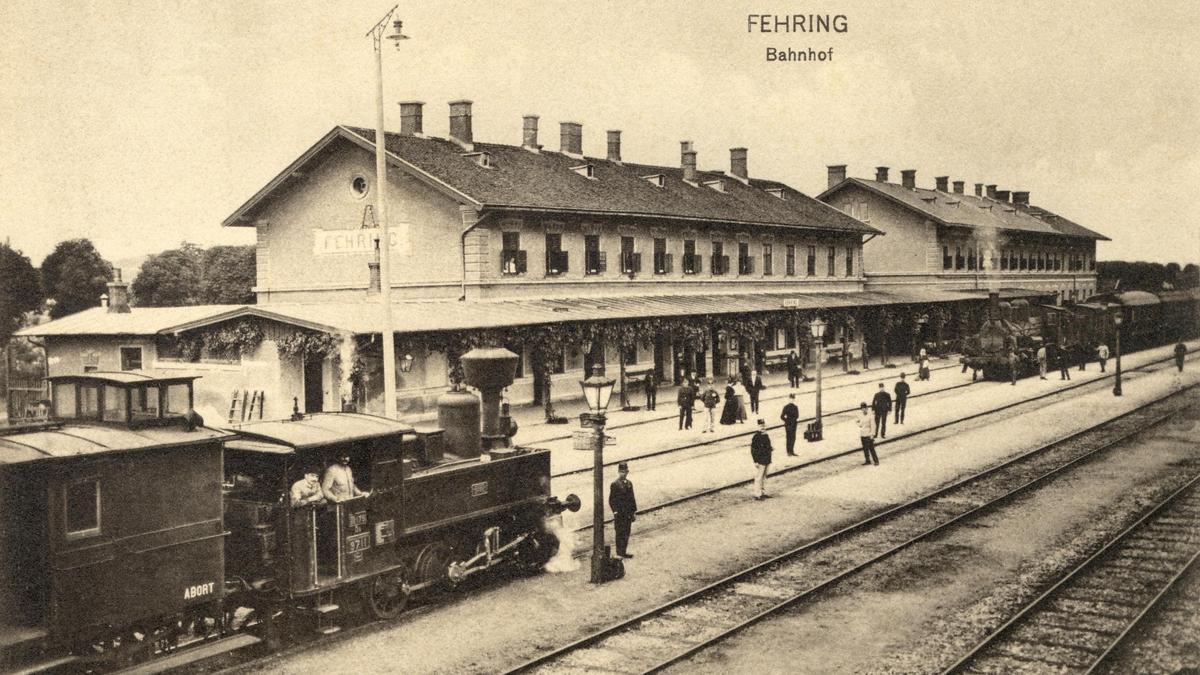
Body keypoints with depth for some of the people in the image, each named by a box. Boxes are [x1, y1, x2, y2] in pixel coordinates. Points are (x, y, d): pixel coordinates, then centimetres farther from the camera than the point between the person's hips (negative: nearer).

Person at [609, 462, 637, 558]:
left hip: (628, 514, 6)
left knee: (626, 533, 9)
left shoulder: (629, 484, 11)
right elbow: (611, 500, -8)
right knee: (620, 533, -2)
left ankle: (623, 552, 17)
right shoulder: (614, 485, -7)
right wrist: (615, 512, -16)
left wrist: (634, 512, 12)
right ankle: (620, 552, 2)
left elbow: (632, 498, 15)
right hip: (619, 514, -6)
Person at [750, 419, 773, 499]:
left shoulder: (766, 435, 10)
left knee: (764, 477, 16)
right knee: (758, 478, -3)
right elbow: (753, 450, -16)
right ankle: (757, 494, 3)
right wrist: (756, 461, -18)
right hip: (760, 462, -8)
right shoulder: (756, 437, -15)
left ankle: (764, 493, 26)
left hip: (766, 461, 8)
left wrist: (769, 459, 18)